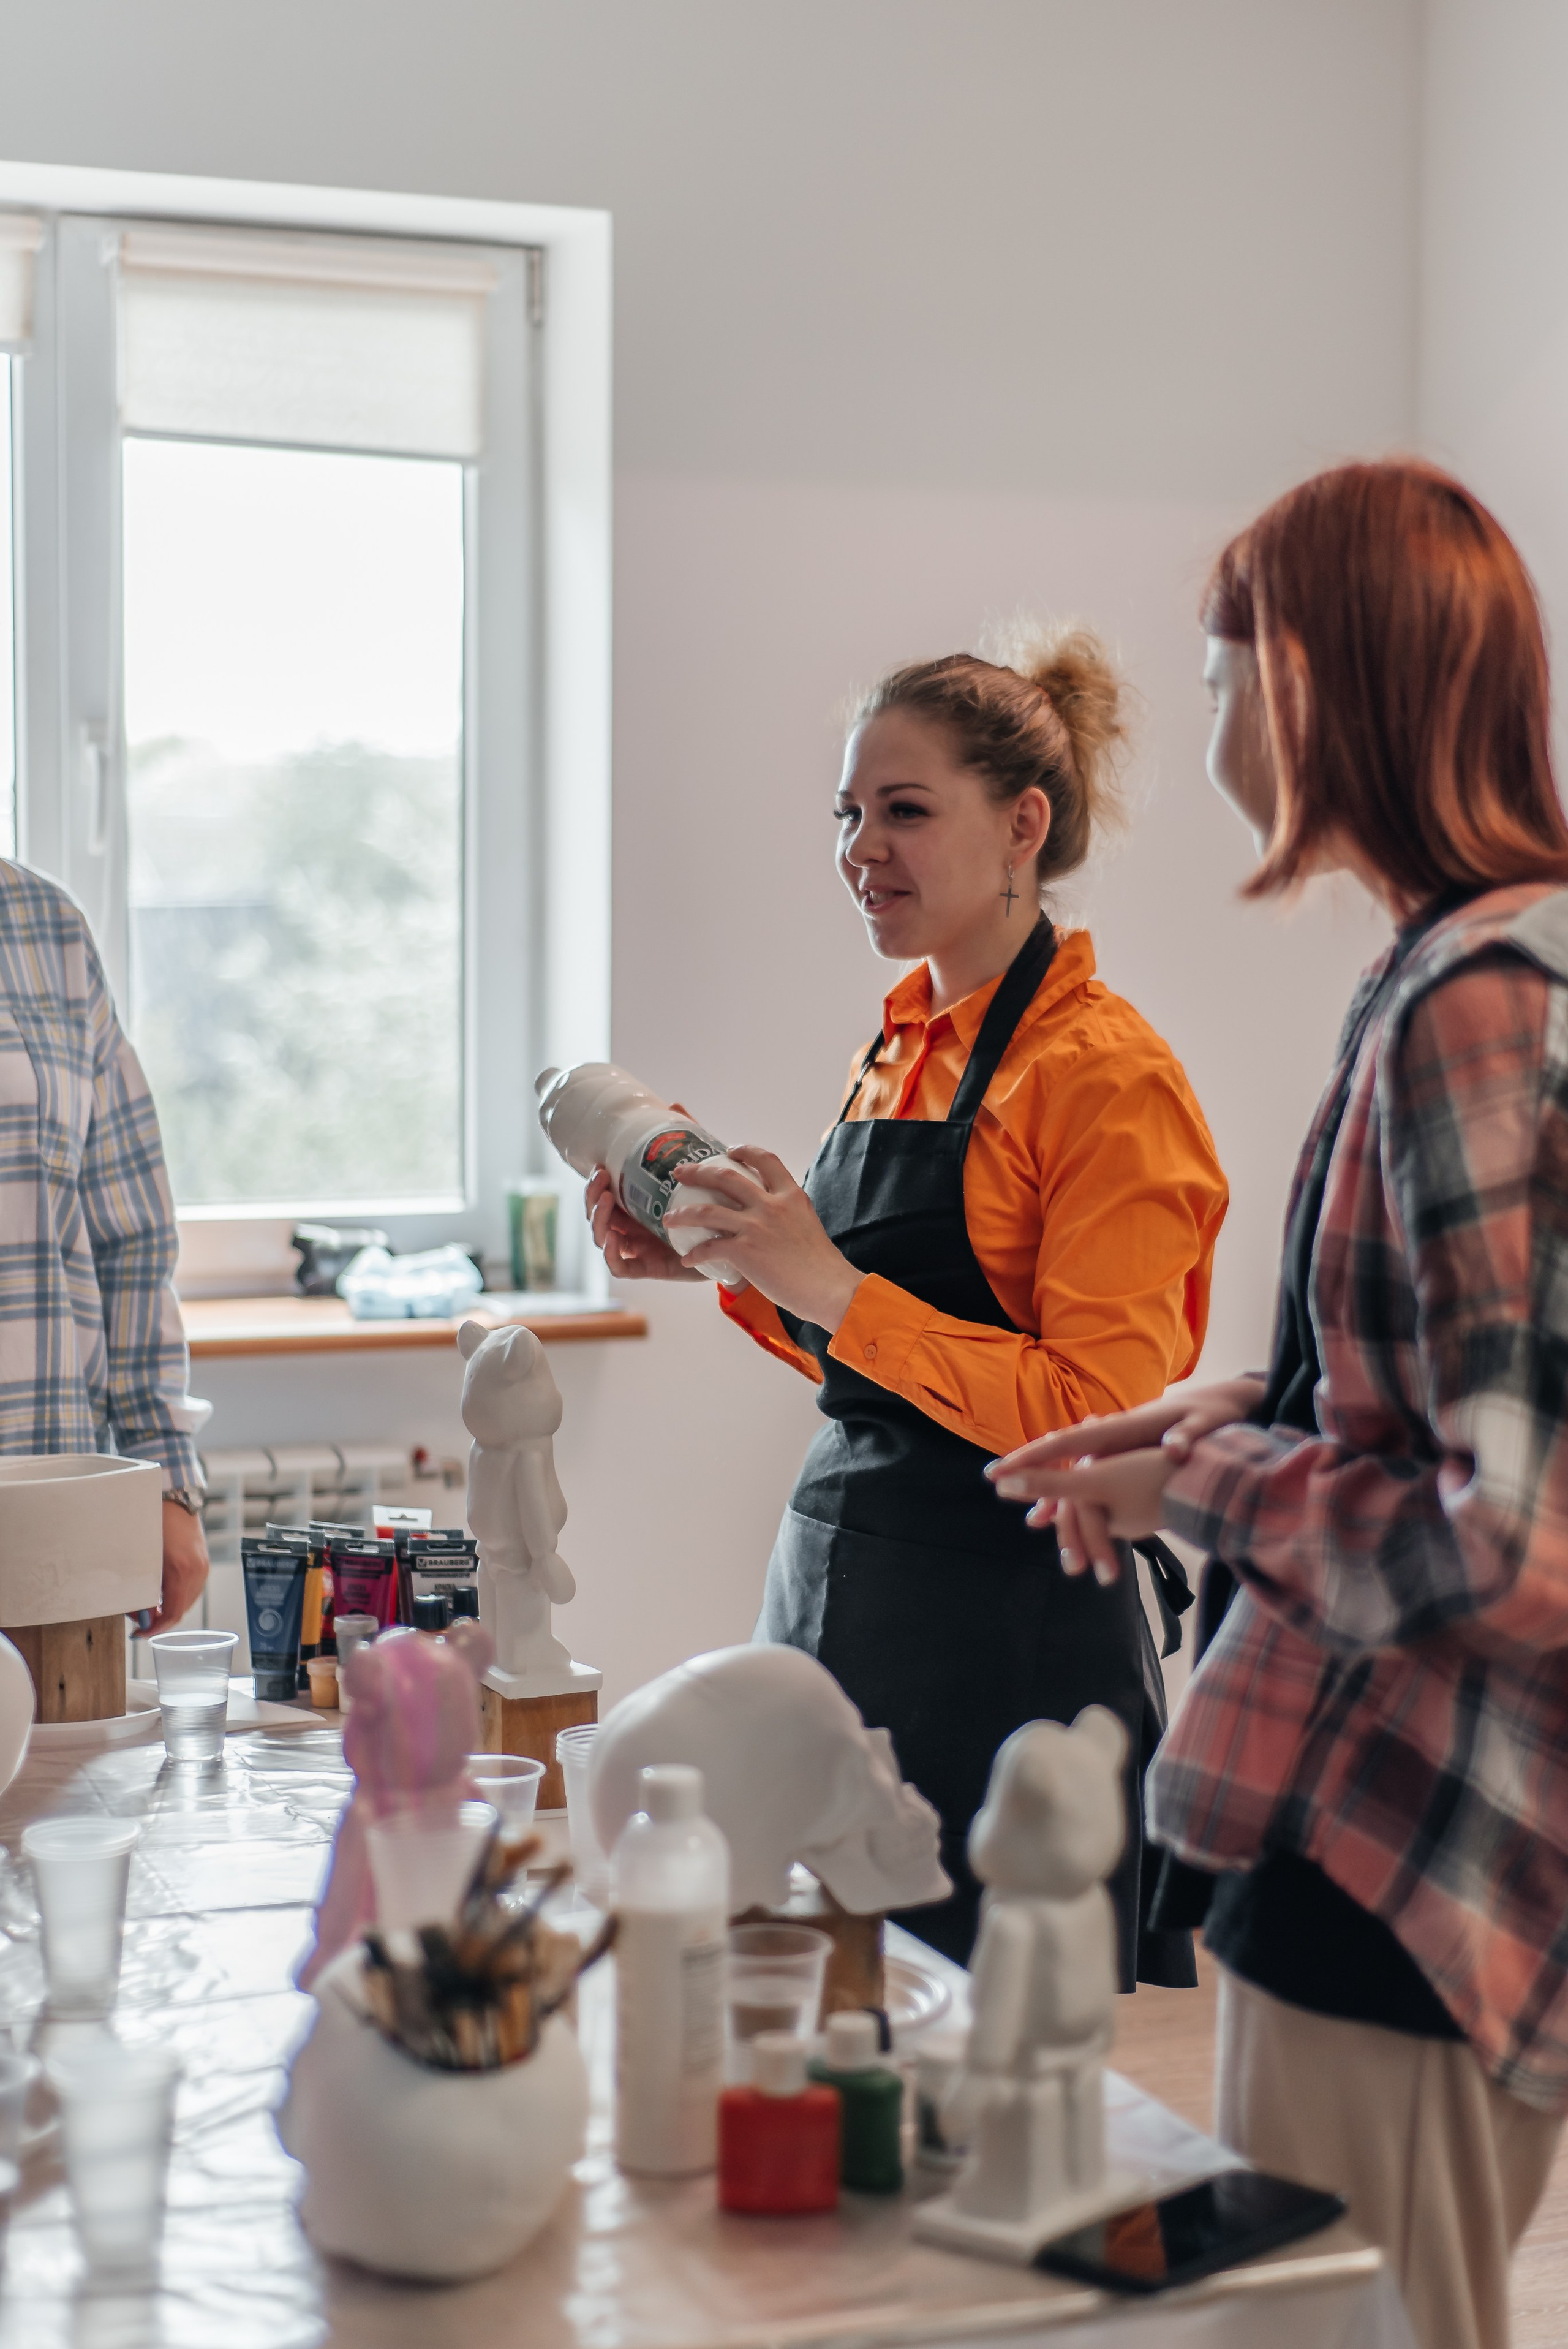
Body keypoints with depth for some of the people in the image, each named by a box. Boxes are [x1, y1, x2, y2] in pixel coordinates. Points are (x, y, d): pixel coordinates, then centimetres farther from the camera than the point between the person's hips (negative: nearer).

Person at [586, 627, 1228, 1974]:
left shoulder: (1105, 1074, -13)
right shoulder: (901, 1048, 12)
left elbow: (1093, 1417, -19)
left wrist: (831, 1287, -21)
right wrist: (726, 1263, 4)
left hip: (1011, 1629, -8)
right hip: (839, 1592, 8)